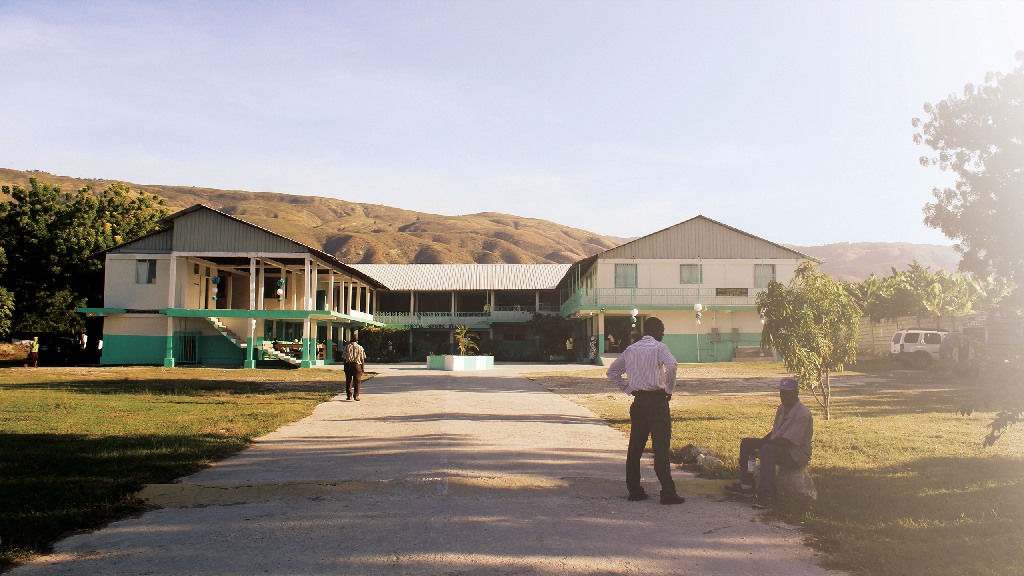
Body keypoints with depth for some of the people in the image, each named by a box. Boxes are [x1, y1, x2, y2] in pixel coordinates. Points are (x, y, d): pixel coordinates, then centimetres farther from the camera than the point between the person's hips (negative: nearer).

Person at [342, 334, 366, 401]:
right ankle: (356, 396, 0)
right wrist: (363, 368, 5)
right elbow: (362, 358, -1)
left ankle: (349, 396, 12)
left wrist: (345, 367, 9)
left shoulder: (347, 347, 1)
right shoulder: (360, 347, -1)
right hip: (357, 365, -1)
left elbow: (344, 358, 2)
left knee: (348, 381, 10)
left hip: (348, 364, 1)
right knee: (357, 381, 3)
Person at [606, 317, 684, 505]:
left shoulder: (630, 349, 13)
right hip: (657, 400, -6)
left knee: (635, 447, 10)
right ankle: (668, 493, -4)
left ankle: (634, 490, 15)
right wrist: (669, 389, -13)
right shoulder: (659, 347, -6)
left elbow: (612, 372, 17)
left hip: (638, 401, 6)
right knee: (661, 448, -5)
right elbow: (671, 365, -25)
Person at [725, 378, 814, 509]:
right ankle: (746, 486, 6)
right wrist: (761, 442, -3)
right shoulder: (782, 408, 8)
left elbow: (786, 442, -26)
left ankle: (765, 495, -37)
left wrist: (761, 442, -20)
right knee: (746, 443, 6)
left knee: (768, 449, -36)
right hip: (778, 447, 10)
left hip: (798, 454, -10)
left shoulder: (802, 413, -22)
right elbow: (774, 433, 16)